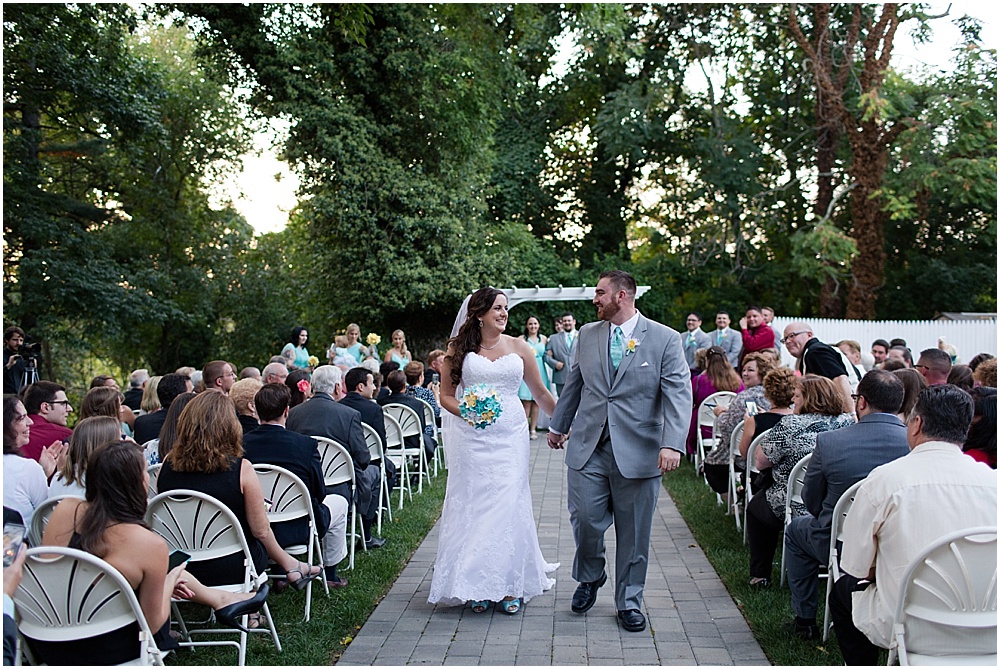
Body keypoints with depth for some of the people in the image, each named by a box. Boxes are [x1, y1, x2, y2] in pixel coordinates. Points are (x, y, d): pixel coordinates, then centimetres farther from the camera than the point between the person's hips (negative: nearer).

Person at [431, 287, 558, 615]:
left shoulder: (518, 347, 7)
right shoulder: (459, 349, 4)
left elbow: (540, 392, 14)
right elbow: (446, 395, 7)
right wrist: (465, 412, -11)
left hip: (510, 437, 1)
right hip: (473, 438, 0)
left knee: (508, 507, -2)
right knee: (474, 506, 1)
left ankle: (510, 586, 9)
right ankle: (477, 586, 12)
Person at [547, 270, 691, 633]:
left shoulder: (665, 339, -4)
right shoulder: (587, 334, 8)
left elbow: (678, 394, -11)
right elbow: (574, 383, 20)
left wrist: (672, 444, -23)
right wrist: (558, 425, 28)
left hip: (637, 451, -3)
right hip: (588, 447, 3)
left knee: (634, 534, 7)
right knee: (585, 520, 1)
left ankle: (629, 602, 25)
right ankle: (590, 578, 30)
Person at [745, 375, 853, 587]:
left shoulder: (790, 425, -17)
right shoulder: (848, 422, -2)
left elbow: (761, 462, -8)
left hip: (797, 510, -5)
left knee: (755, 506, 24)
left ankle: (760, 575, 25)